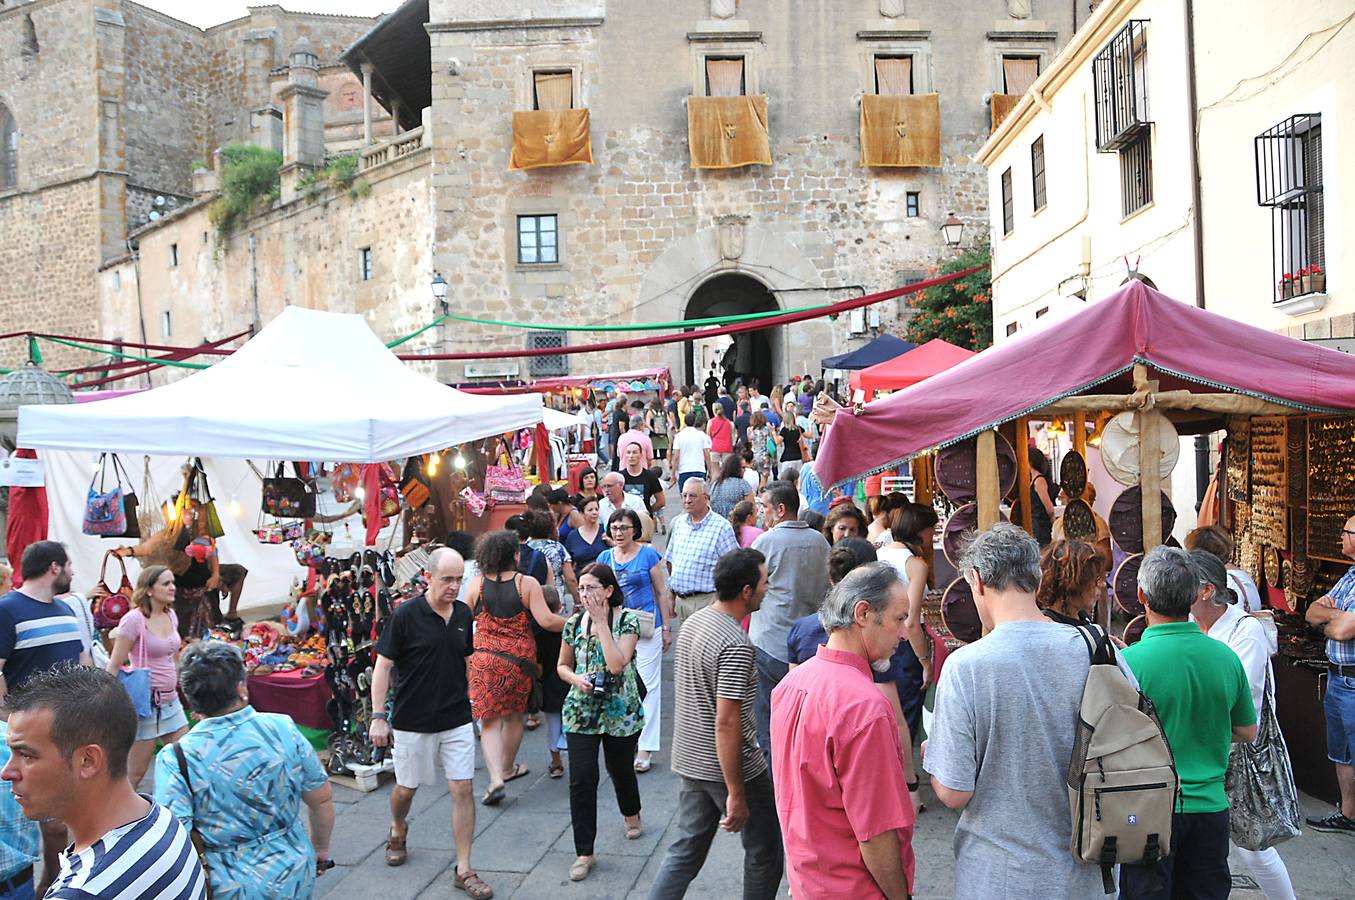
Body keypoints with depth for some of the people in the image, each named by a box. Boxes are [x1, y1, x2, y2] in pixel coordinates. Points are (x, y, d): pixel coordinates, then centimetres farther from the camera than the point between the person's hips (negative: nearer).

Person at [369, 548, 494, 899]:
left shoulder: (464, 614, 1)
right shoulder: (405, 615, -13)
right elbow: (383, 665, -9)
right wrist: (378, 716, -12)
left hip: (457, 720, 3)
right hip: (412, 721, -3)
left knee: (462, 790, -1)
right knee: (406, 788, 15)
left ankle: (464, 870, 9)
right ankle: (398, 831, 48)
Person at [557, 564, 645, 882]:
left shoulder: (627, 619, -11)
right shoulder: (574, 622, 0)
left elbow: (617, 663, -24)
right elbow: (562, 666, 11)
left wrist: (601, 622, -22)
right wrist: (576, 679, -11)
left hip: (621, 711, -2)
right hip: (581, 710, 2)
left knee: (620, 768, 16)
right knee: (582, 778, -5)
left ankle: (631, 814, 49)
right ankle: (584, 853, 6)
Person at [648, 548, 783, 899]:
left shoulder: (693, 622, 3)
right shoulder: (736, 645, -25)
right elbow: (726, 723, -27)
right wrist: (736, 795, -22)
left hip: (691, 761, 8)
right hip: (732, 766, -8)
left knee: (686, 850, 16)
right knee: (764, 854, 13)